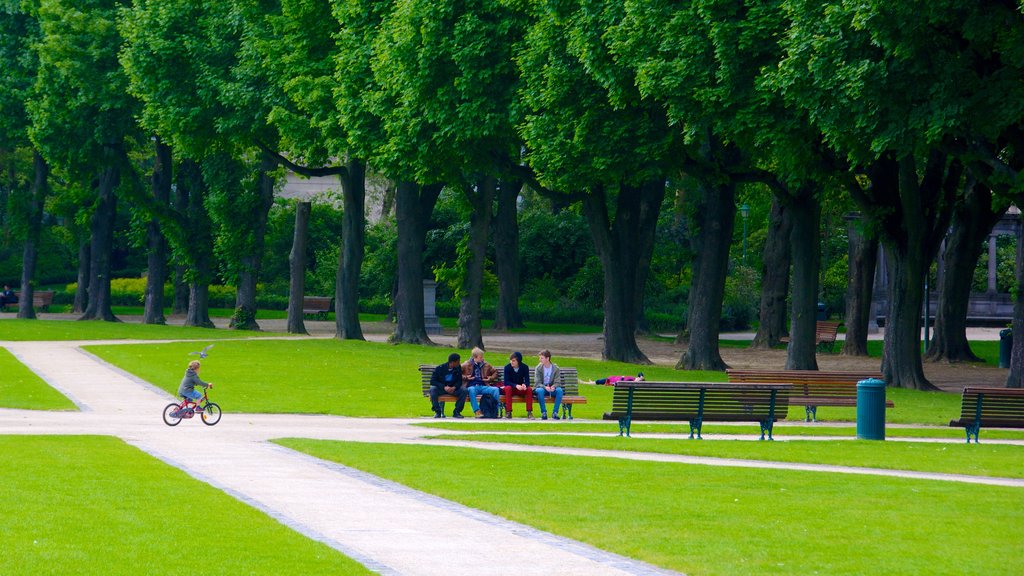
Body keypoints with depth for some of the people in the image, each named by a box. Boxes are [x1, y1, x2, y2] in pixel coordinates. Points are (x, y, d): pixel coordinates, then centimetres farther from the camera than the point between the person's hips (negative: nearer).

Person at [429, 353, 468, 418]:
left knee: (465, 391, -25)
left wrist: (454, 387, -20)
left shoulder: (458, 368, 0)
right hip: (441, 388, -2)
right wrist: (444, 387, -28)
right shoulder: (440, 368, -11)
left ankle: (456, 412, -16)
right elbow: (432, 381, -14)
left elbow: (459, 381, 3)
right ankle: (438, 412, -22)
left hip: (453, 388, 2)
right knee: (433, 389, -34)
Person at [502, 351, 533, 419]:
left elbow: (527, 381, -9)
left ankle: (529, 412, -25)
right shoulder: (507, 367, -10)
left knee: (529, 389, -29)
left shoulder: (525, 367, -6)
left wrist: (524, 385, -35)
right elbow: (506, 382, -16)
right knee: (508, 388, -35)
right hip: (511, 388, -1)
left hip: (521, 389, 1)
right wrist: (516, 386, -34)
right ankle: (508, 412, -33)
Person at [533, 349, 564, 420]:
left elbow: (557, 382, -5)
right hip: (542, 387, -1)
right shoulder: (539, 368, -3)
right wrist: (545, 387, -29)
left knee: (559, 390, -32)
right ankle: (543, 412, -28)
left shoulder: (556, 369, -2)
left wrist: (553, 387, -29)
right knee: (540, 391, -37)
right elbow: (537, 383, -9)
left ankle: (555, 412, -25)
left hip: (552, 389, 1)